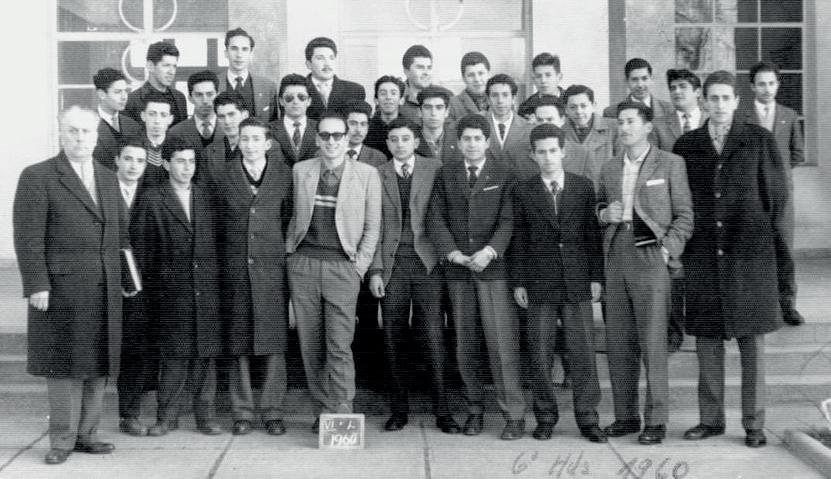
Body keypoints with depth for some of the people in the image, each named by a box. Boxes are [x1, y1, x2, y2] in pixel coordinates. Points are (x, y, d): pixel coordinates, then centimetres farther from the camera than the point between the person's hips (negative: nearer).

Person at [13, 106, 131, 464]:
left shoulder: (108, 178, 15)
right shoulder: (37, 177, -4)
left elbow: (120, 232, 18)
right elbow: (28, 238, -9)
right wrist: (36, 284, -14)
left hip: (105, 291, 6)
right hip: (61, 289, -5)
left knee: (98, 363, 9)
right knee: (64, 363, 2)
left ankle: (86, 433, 20)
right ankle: (62, 439, 13)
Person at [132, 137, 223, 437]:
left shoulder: (206, 197, 12)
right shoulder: (153, 200, 3)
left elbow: (216, 241, 13)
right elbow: (140, 246, 3)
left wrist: (215, 277, 7)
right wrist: (149, 284, 2)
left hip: (207, 288, 3)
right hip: (171, 291, -2)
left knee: (206, 354, 4)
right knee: (174, 355, -1)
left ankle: (205, 415, 12)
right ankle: (167, 417, 10)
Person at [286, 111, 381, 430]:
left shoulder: (367, 174, 3)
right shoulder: (300, 171, 9)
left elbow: (372, 225, 5)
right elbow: (295, 215, 15)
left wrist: (360, 265, -1)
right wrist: (289, 248, 5)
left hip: (342, 266, -2)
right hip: (303, 263, 3)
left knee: (339, 345, -9)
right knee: (310, 344, 4)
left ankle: (341, 415, -4)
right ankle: (322, 412, 14)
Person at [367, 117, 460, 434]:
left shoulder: (435, 169, 6)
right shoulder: (377, 175, 9)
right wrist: (375, 269, 1)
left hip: (427, 263, -2)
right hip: (392, 265, 2)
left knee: (432, 337, -5)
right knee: (394, 340, 3)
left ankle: (442, 412, 2)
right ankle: (398, 411, 13)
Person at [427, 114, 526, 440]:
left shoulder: (504, 175, 4)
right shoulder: (446, 174, 12)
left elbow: (508, 220, -4)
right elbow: (435, 218, 6)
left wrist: (490, 251, -17)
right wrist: (452, 252, -7)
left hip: (494, 267, -3)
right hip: (457, 268, 3)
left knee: (502, 342, -7)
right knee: (466, 345, 6)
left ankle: (514, 416, -1)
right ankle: (475, 410, 16)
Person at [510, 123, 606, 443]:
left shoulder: (583, 187, 6)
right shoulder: (523, 192, 4)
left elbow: (593, 234, 6)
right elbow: (518, 239, 4)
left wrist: (596, 277, 2)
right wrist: (518, 282, 0)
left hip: (577, 283, 0)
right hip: (539, 284, 0)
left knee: (583, 352, 1)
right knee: (540, 354, 4)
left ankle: (587, 418, 10)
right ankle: (545, 418, 15)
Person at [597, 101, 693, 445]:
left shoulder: (670, 164, 3)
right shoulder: (609, 168, 17)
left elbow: (684, 215, 1)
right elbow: (599, 207, 24)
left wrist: (669, 249, -11)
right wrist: (604, 213, 2)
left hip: (650, 258, -5)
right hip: (616, 257, 5)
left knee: (652, 342, -5)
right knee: (618, 342, 6)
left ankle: (656, 420, 3)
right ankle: (625, 415, 16)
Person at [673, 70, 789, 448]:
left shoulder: (760, 140, 2)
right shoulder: (686, 145, 8)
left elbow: (776, 197, 2)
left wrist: (779, 255, -1)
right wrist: (680, 250, 4)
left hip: (750, 253, -2)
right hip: (704, 257, 2)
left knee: (752, 341, 2)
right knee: (707, 341, 7)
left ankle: (754, 424, 11)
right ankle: (711, 419, 18)